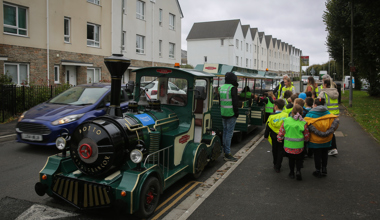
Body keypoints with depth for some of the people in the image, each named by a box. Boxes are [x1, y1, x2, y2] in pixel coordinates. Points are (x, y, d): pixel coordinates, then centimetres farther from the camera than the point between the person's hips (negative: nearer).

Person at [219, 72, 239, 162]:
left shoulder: (221, 87, 10)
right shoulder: (233, 88, -14)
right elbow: (235, 101, -15)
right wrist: (236, 113, -6)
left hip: (223, 113, 8)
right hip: (231, 114, -8)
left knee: (225, 132, 16)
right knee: (229, 133, -5)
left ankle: (225, 150, 24)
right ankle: (227, 154, -2)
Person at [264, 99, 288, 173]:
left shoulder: (272, 116, -12)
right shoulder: (286, 115, -11)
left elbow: (268, 127, -6)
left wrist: (266, 135, 7)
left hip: (274, 136, 0)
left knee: (274, 151, 18)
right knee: (280, 151, 8)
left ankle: (275, 164, 33)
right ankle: (277, 167, 7)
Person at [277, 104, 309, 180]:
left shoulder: (286, 121, -8)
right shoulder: (303, 123, -10)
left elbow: (281, 132, -3)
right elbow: (306, 136, 0)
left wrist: (279, 139, 13)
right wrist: (305, 140, 20)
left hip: (288, 146, 1)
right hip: (299, 146, -1)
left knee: (291, 159, 21)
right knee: (299, 159, 18)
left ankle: (292, 173, 29)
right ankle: (298, 170, -2)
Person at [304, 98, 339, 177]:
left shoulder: (310, 115, -13)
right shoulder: (328, 114, 0)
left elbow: (309, 125, -28)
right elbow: (336, 121, -10)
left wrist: (318, 133, -23)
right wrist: (329, 132, -11)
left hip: (315, 140, -4)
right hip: (326, 140, 4)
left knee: (317, 155, 10)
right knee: (324, 154, 21)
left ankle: (318, 171, 21)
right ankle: (324, 170, 32)